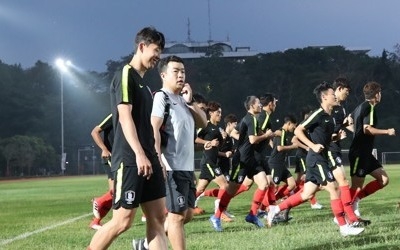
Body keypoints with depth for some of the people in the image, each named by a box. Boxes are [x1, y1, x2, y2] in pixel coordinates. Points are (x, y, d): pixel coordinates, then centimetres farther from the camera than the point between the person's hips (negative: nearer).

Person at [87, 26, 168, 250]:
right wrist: (139, 154, -25)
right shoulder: (125, 75, -7)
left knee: (158, 217, 2)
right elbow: (125, 116, -17)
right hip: (129, 160, -9)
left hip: (148, 160, 9)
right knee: (123, 221, -8)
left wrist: (155, 157, 20)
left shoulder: (144, 84, 21)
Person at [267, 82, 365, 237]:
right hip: (316, 158, -9)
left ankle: (276, 209, 19)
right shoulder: (318, 114, -12)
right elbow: (298, 131, -13)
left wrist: (338, 136, 10)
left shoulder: (329, 117, 14)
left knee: (307, 194, 10)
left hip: (321, 158, 9)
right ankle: (344, 227, -7)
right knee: (333, 189, -10)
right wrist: (313, 146, -19)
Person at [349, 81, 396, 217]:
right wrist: (387, 131, -14)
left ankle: (355, 199, 4)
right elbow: (367, 129, -23)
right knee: (357, 186, -8)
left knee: (383, 179, 5)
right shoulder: (369, 107, -13)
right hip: (359, 153, -10)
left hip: (365, 154, 10)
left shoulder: (361, 107, 15)